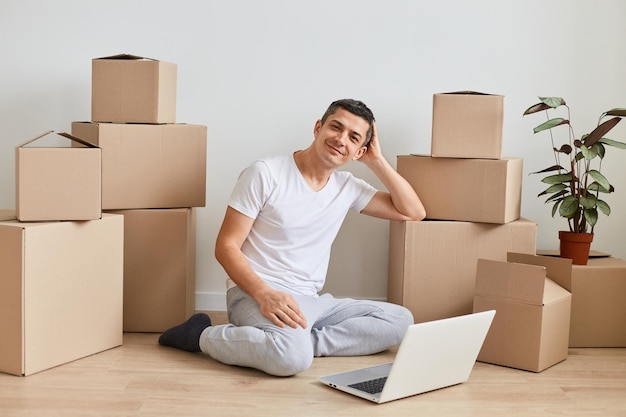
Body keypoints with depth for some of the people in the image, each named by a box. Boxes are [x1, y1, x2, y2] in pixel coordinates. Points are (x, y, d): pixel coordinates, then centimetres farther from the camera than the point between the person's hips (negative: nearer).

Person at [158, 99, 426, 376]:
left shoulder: (348, 187, 11)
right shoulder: (265, 174, -6)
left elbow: (413, 212, 10)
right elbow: (226, 246, -8)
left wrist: (376, 161, 3)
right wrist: (265, 293, -24)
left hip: (311, 301, 6)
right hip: (256, 294, -6)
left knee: (400, 320, -11)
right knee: (293, 356, -37)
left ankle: (300, 341, -16)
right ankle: (202, 335, -11)